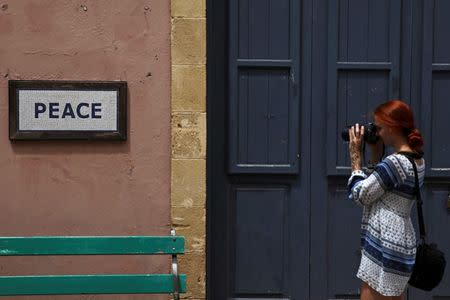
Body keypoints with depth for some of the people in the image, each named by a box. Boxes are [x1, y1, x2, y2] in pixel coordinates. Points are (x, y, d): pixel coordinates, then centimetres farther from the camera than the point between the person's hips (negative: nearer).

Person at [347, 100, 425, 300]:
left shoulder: (395, 163, -20)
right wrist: (375, 152, 10)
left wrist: (356, 155, -5)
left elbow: (359, 195, -13)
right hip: (401, 245, 10)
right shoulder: (417, 160, 10)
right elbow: (378, 185, 19)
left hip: (384, 248, -10)